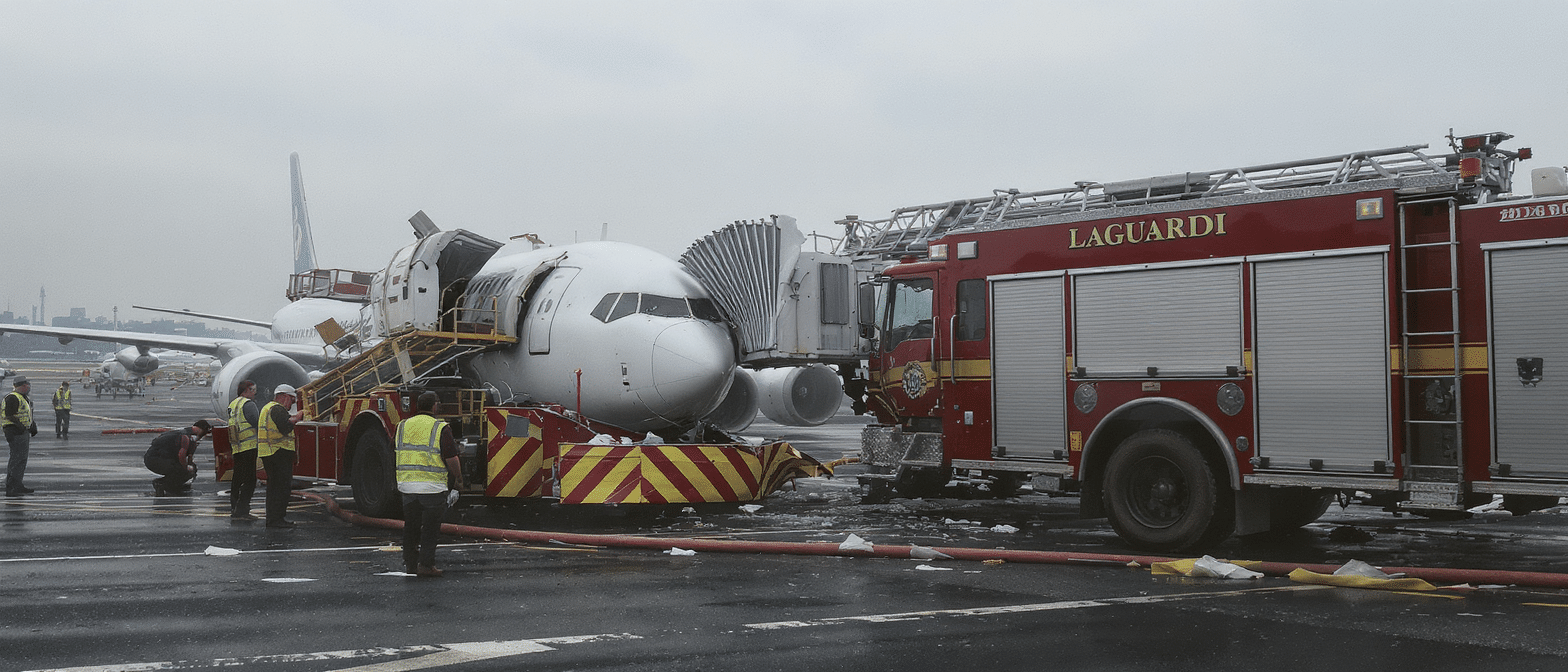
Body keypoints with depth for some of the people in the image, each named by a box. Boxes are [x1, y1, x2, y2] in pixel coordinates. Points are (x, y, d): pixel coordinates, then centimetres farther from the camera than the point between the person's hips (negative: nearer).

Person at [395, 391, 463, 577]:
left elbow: (396, 450, 17)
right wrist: (458, 479, 6)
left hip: (406, 484, 5)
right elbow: (451, 458, -9)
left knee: (410, 525, 15)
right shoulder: (441, 429, -9)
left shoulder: (402, 426, 7)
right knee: (430, 527, 3)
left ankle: (409, 563, 19)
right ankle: (425, 564, -1)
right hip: (432, 485, -5)